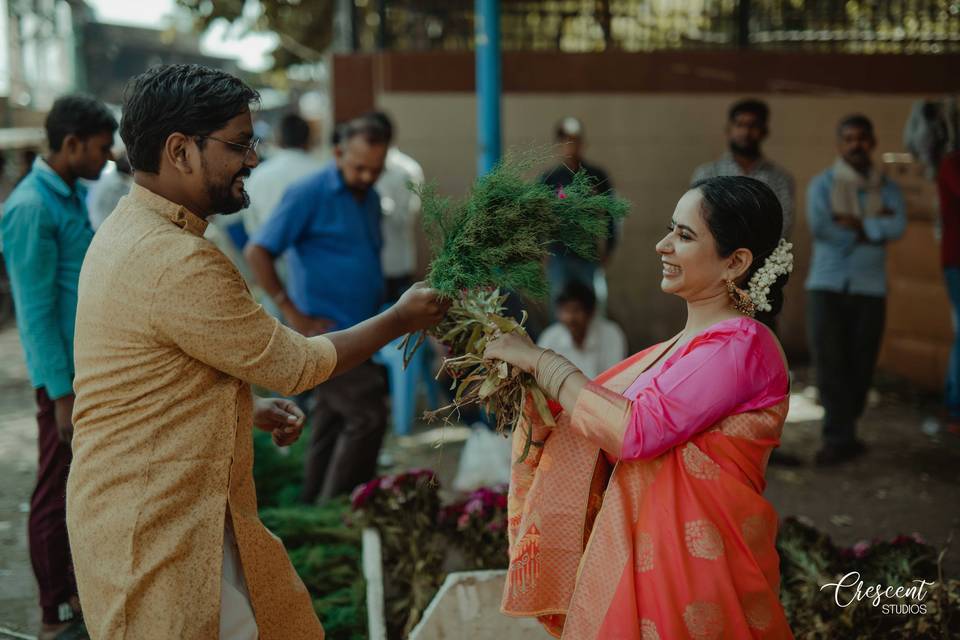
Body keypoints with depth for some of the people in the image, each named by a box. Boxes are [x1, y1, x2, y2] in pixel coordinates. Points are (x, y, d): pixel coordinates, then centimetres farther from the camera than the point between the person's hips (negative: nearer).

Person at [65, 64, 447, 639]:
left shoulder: (129, 231, 9)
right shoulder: (177, 263, -24)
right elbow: (293, 363, -14)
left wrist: (250, 410, 12)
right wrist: (401, 319, -1)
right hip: (157, 533, -10)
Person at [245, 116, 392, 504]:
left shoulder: (370, 198, 13)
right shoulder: (310, 194, -11)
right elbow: (257, 253, -14)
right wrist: (294, 315, -15)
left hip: (355, 333, 8)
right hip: (325, 332, -8)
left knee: (332, 423, 13)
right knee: (367, 416, -12)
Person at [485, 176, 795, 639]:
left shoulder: (740, 347, -17)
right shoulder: (689, 343, 11)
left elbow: (636, 432, -23)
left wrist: (542, 361, -16)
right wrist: (522, 366, -1)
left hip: (692, 562, -8)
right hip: (645, 548, 8)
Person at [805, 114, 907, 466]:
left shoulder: (888, 189, 8)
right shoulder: (822, 184, 3)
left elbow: (897, 227, -10)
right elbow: (818, 226, -14)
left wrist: (855, 223, -14)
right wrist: (872, 231, -9)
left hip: (869, 288, 2)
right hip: (827, 285, -2)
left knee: (860, 366, 4)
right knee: (829, 363, -7)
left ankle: (839, 434, 20)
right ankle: (841, 438, -2)